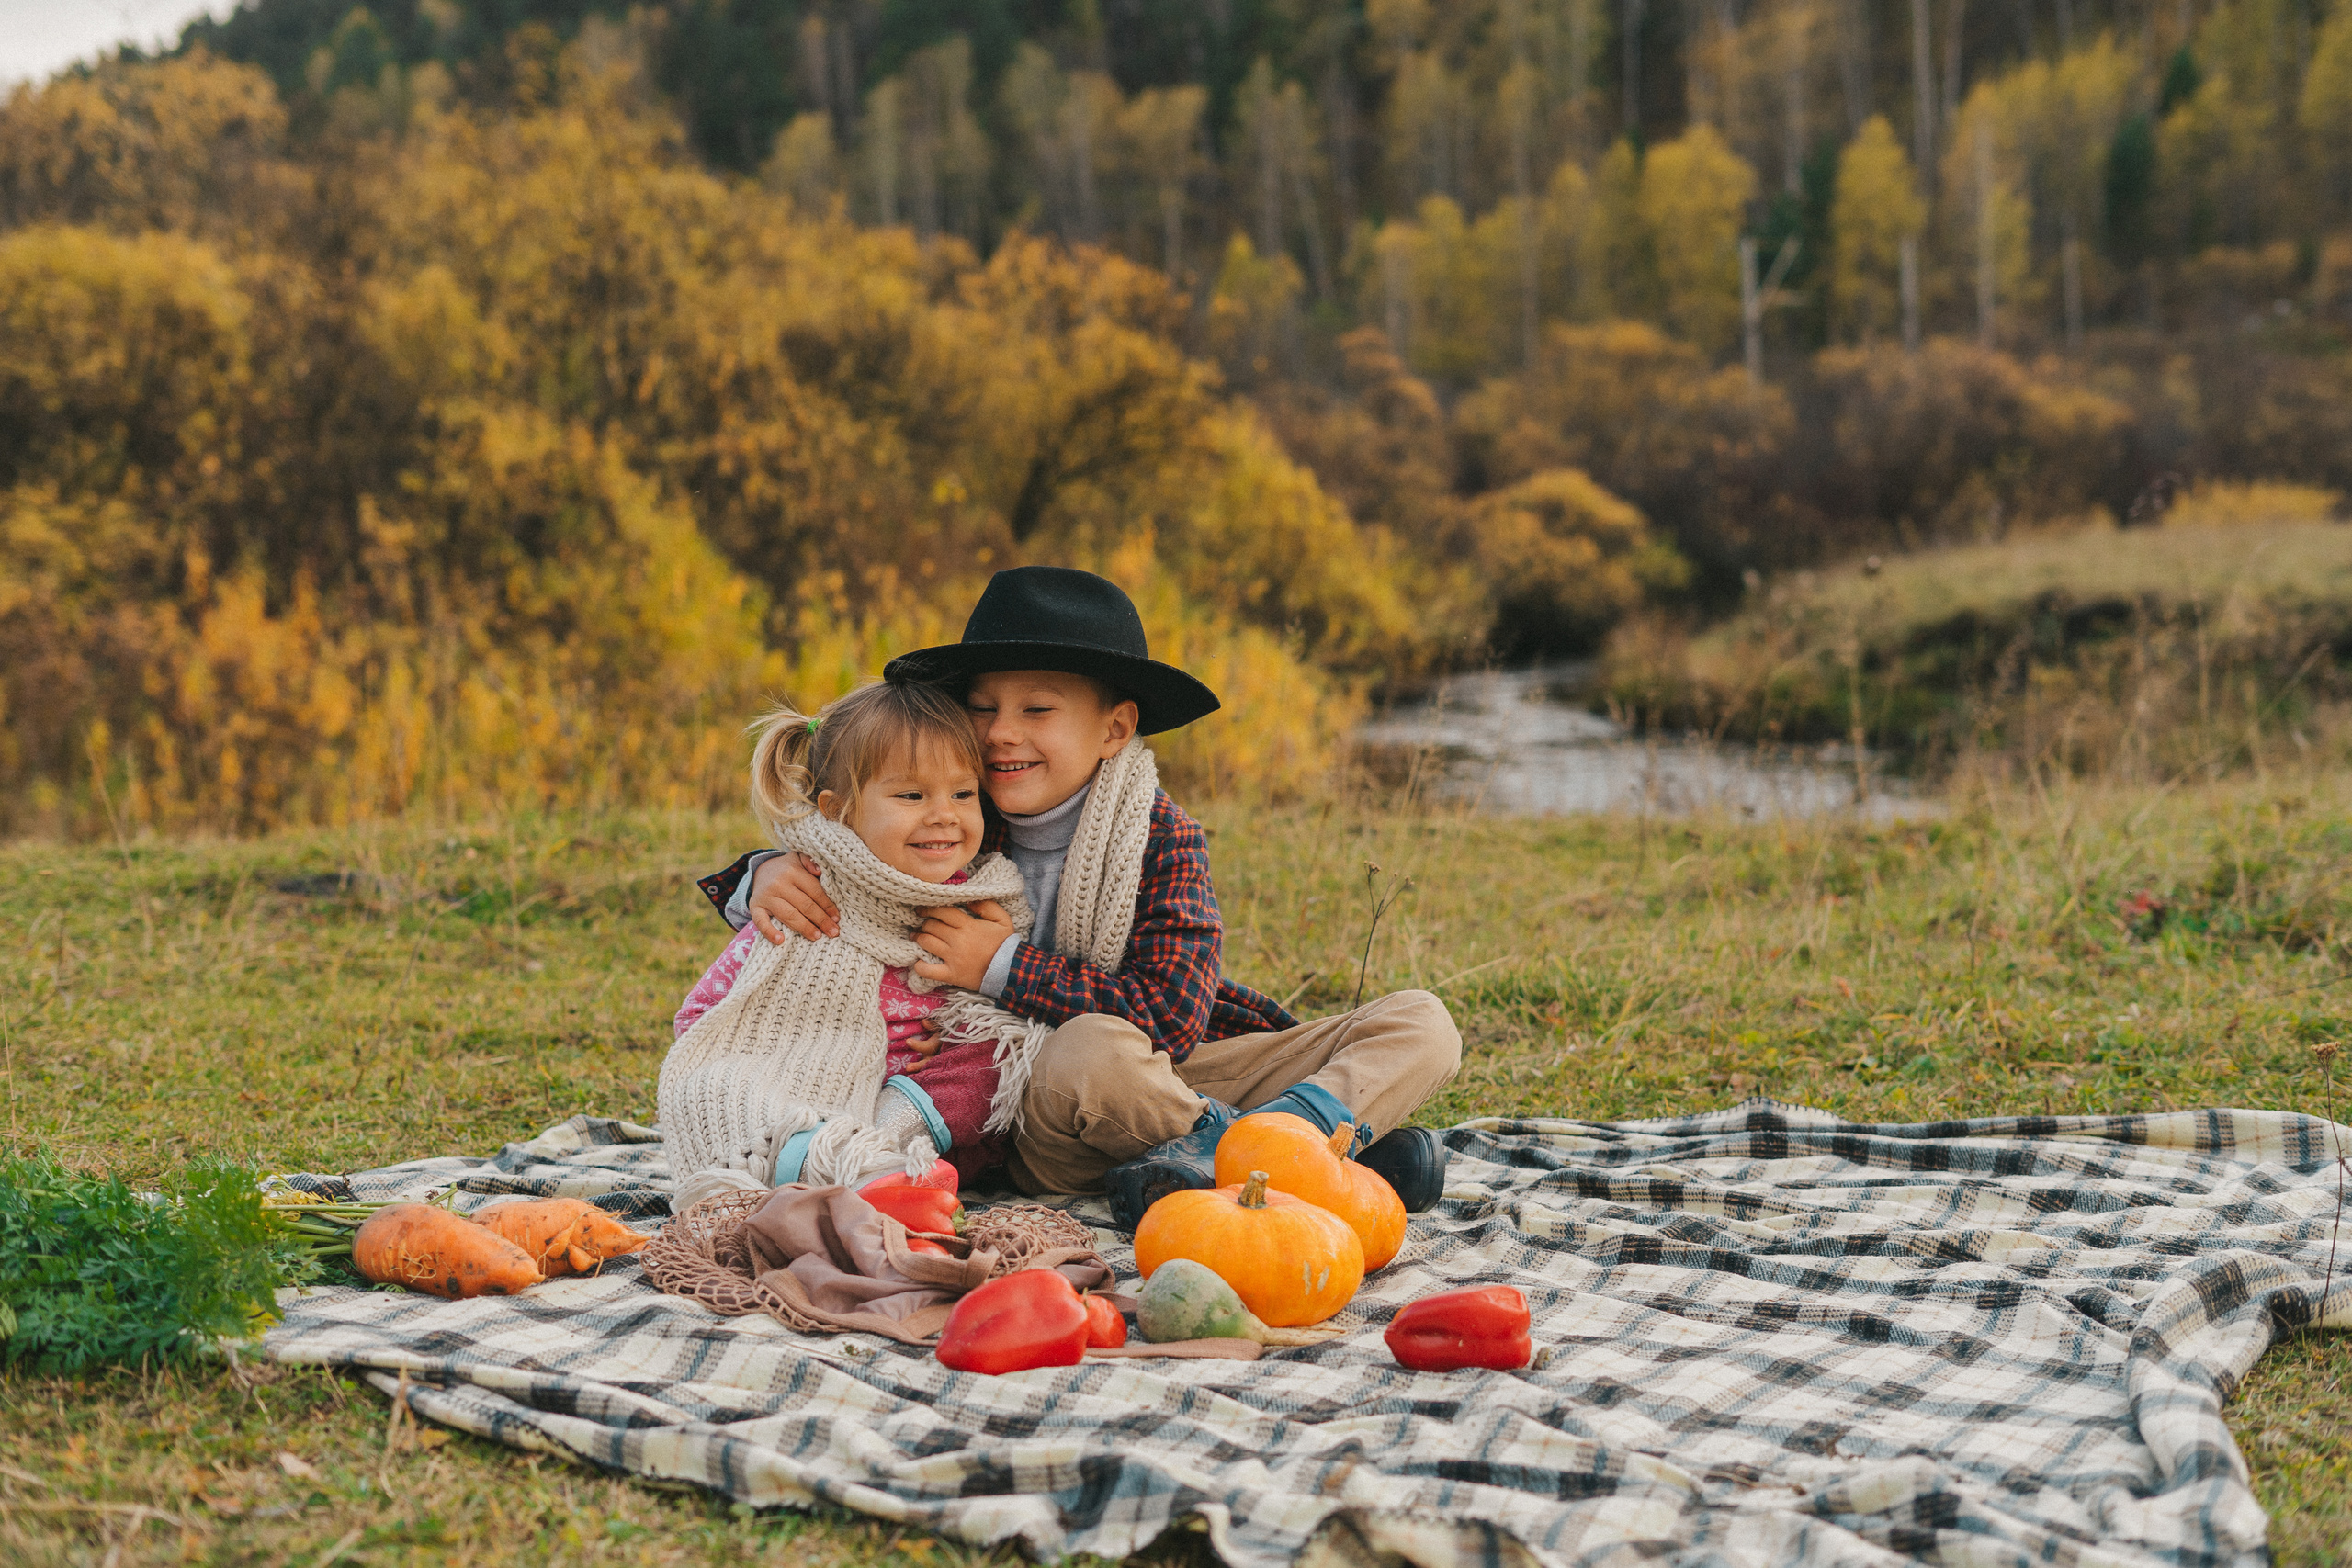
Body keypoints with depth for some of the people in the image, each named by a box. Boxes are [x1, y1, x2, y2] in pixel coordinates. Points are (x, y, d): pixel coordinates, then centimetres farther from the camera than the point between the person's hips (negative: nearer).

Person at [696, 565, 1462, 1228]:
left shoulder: (1164, 837, -8)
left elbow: (1172, 1015, -19)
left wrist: (1005, 966, -22)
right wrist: (766, 876, -14)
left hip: (1171, 1082, 2)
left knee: (1423, 1023, -11)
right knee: (1091, 1049, -39)